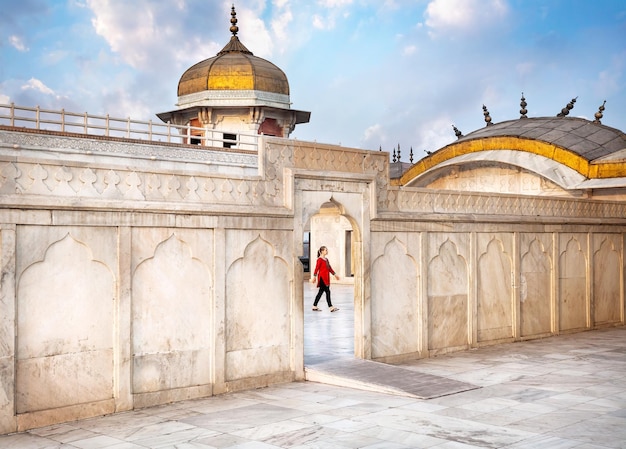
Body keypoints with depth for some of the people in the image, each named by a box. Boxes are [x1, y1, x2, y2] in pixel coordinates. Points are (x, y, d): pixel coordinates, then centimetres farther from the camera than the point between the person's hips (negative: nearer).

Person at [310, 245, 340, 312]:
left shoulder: (326, 259, 15)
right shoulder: (320, 259, -11)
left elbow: (329, 268, 21)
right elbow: (316, 268, -13)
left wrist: (335, 274, 21)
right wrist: (314, 277, -15)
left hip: (326, 278, 9)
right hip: (322, 278, -9)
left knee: (320, 292, 11)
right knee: (327, 292, -9)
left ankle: (314, 306, 18)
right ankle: (331, 307, -8)